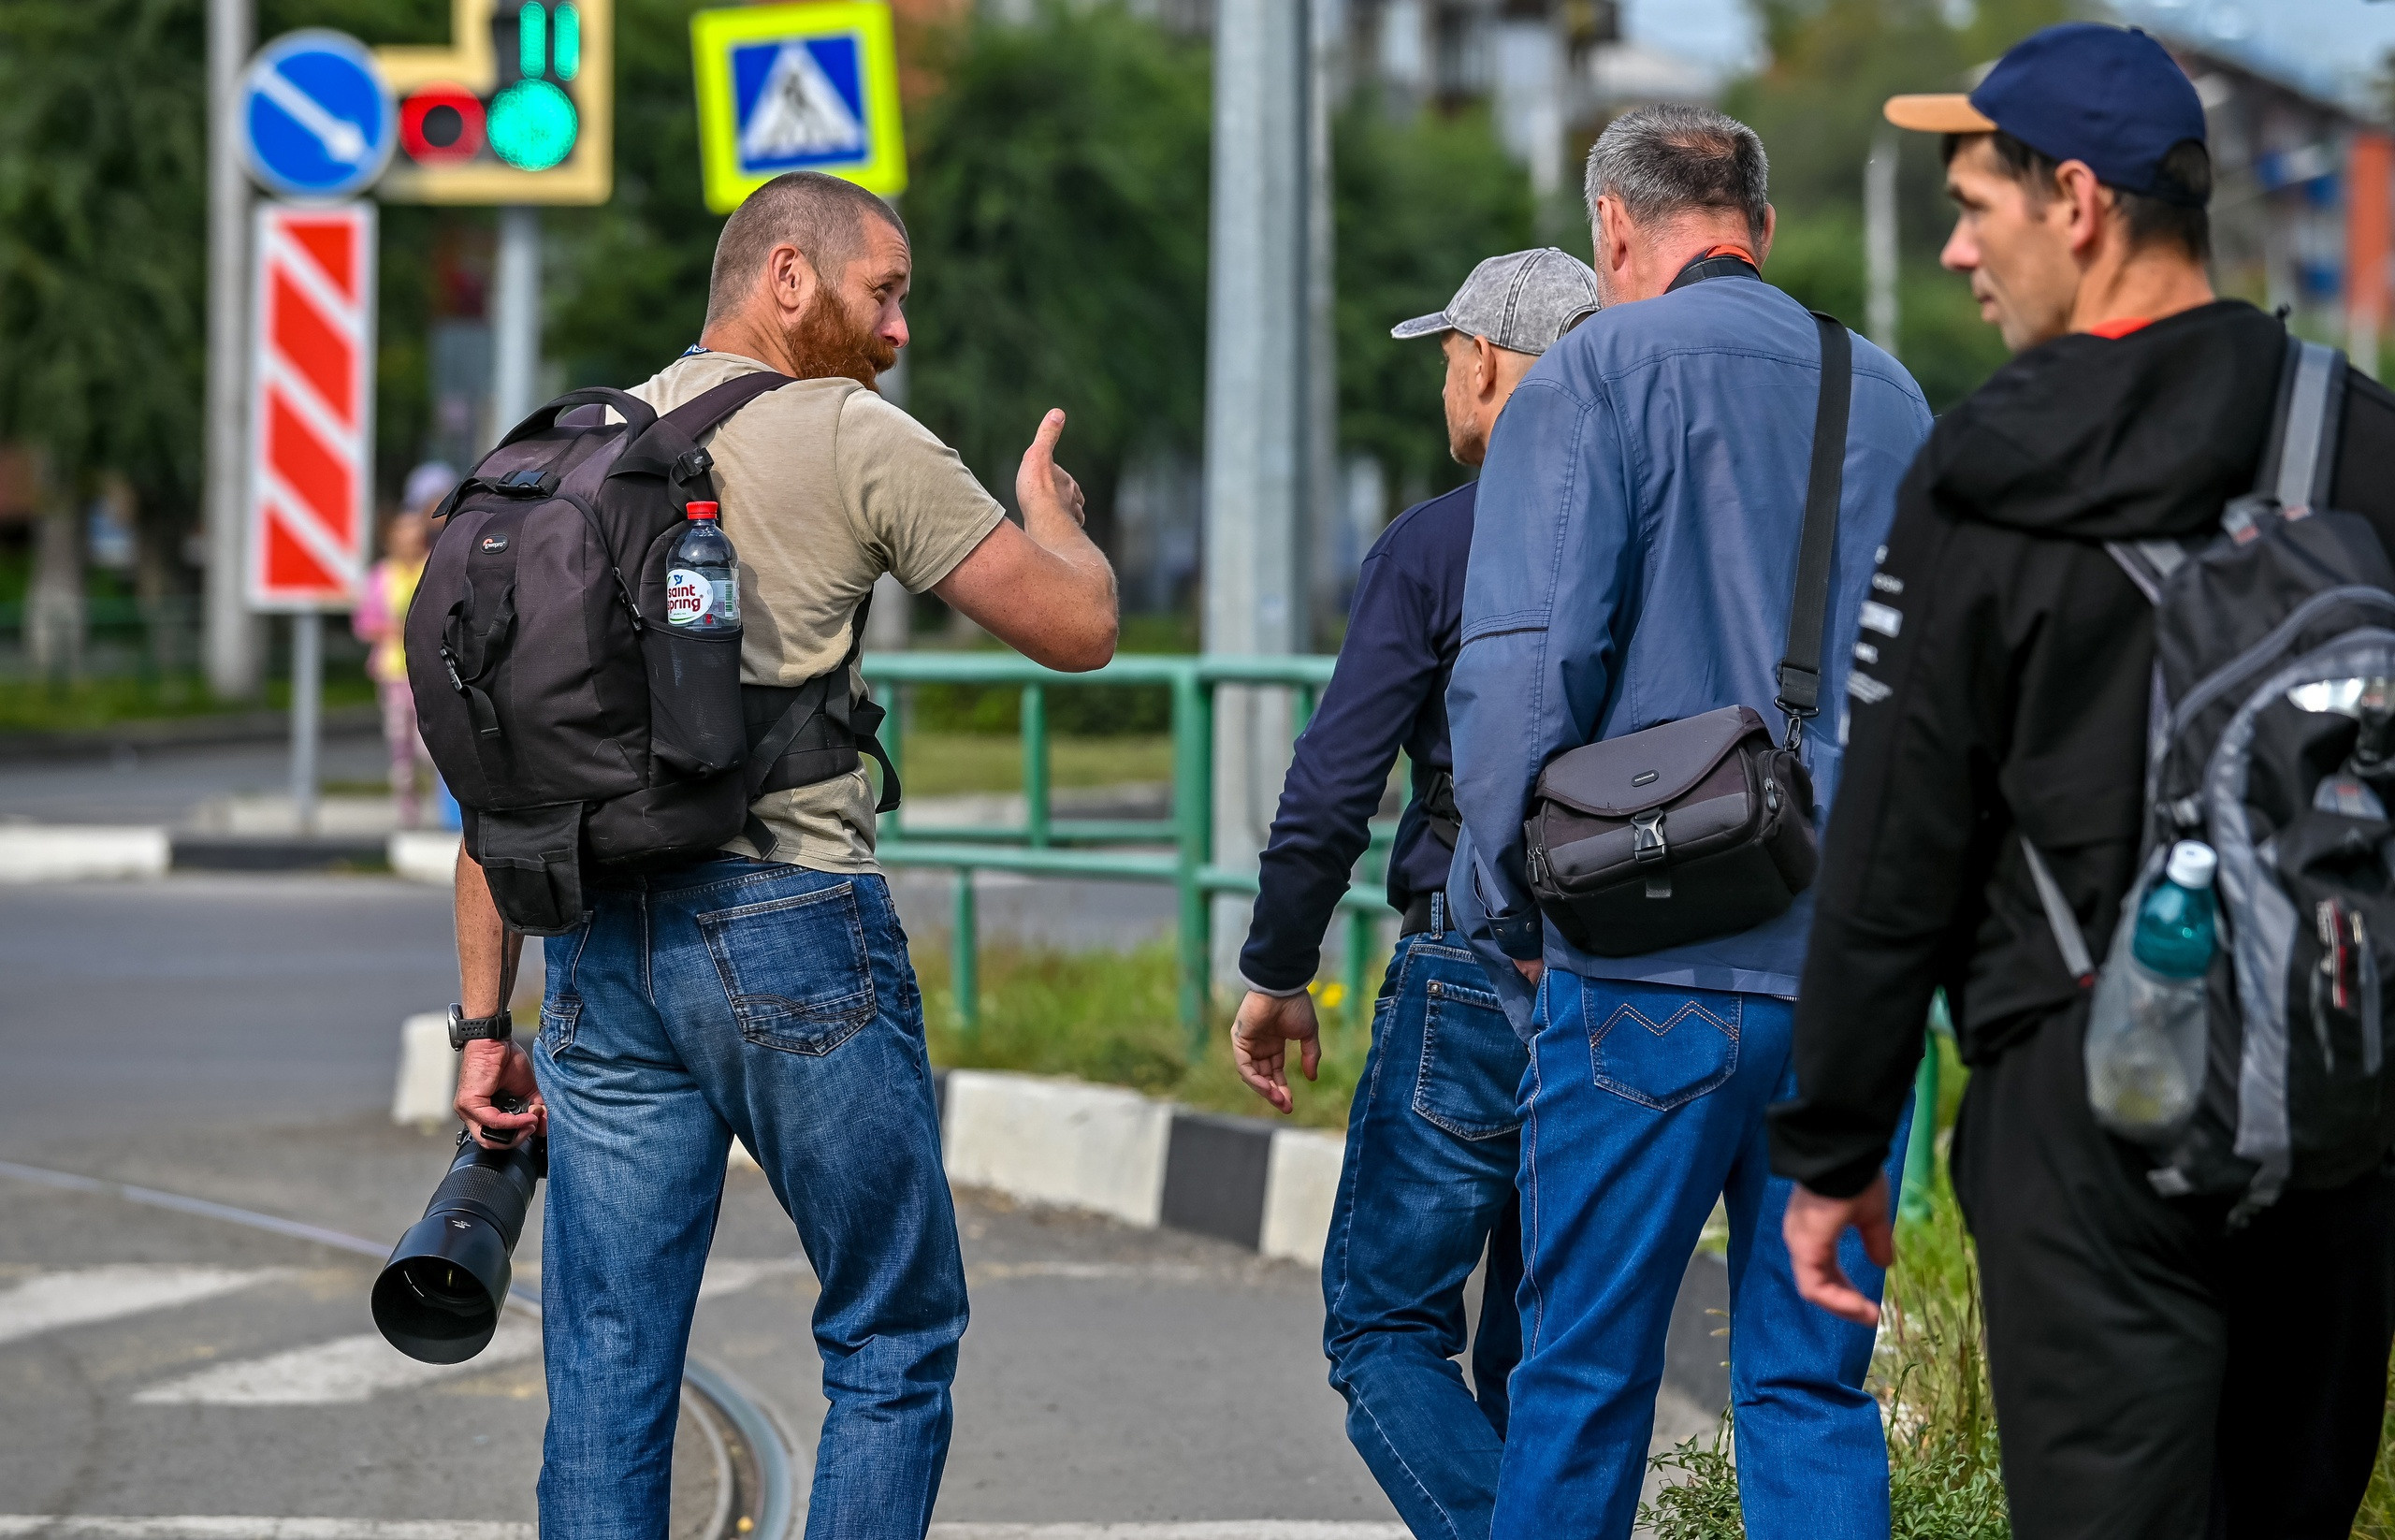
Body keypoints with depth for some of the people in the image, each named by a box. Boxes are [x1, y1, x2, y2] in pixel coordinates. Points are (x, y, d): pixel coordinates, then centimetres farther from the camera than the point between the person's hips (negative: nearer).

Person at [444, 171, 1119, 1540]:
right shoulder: (855, 439, -3)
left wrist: (485, 1026, 15)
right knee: (896, 1337, 8)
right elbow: (1078, 627, -1)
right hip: (792, 930, -5)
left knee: (608, 1376, 6)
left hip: (605, 949, 5)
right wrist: (1051, 507, 22)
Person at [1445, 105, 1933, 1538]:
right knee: (1815, 1388, 7)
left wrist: (1504, 908, -2)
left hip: (1655, 974, -5)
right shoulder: (1890, 396, 13)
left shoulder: (1601, 374, -4)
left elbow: (1524, 666, -13)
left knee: (1585, 1378, 4)